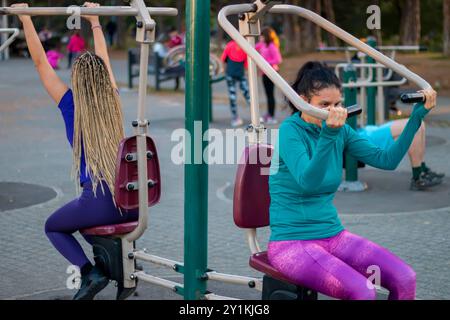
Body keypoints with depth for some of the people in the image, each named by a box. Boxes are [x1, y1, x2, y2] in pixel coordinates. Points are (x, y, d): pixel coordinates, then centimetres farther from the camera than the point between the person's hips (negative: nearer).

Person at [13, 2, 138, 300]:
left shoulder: (72, 105, -2)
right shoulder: (113, 100, 9)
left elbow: (40, 62, 4)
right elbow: (103, 61, 26)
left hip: (100, 200, -5)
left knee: (53, 227, 23)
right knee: (82, 219, 35)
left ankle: (91, 272, 0)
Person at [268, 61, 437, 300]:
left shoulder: (340, 131, 5)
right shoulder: (290, 130, -14)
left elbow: (387, 159, 5)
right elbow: (308, 181, -30)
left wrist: (417, 116, -1)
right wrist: (328, 135, -43)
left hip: (333, 235, 7)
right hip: (292, 242, -7)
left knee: (405, 279, -13)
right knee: (363, 291, -29)